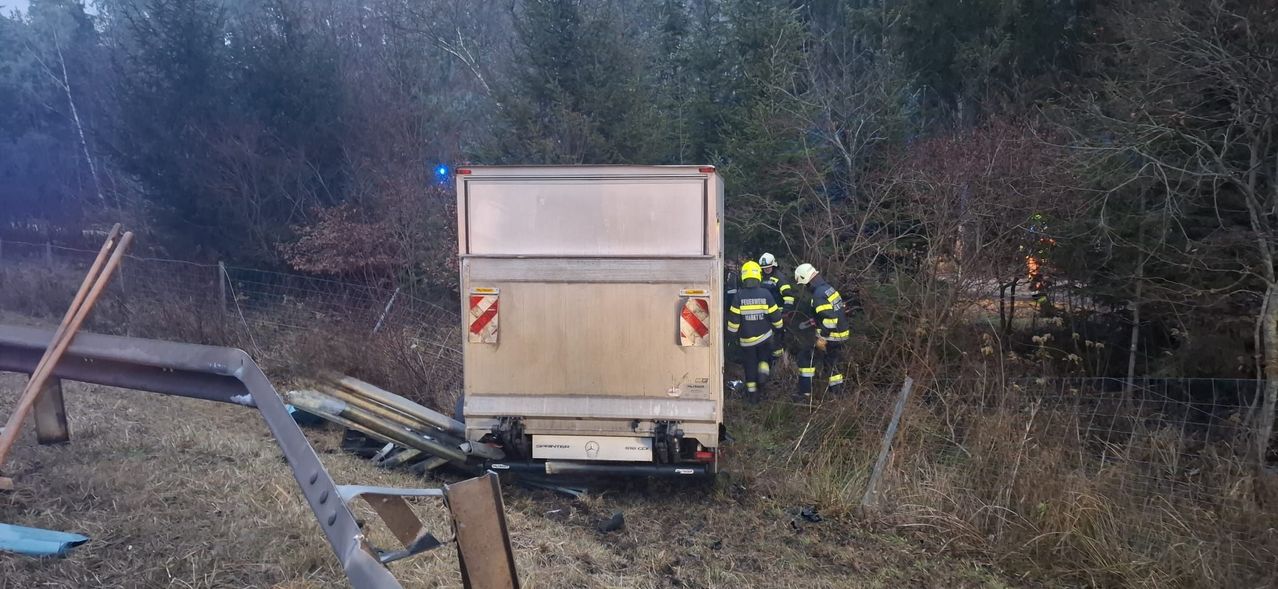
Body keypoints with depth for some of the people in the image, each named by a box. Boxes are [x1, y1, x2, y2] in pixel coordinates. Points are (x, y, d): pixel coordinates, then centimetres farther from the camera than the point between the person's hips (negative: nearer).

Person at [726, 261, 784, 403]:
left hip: (746, 338, 0)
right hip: (765, 336, 0)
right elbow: (775, 316, -4)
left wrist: (733, 334, 5)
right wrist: (778, 330, 15)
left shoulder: (739, 296, -13)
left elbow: (733, 319, -10)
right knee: (764, 357, 25)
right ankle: (763, 370, -4)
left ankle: (752, 393, 17)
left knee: (750, 365, 12)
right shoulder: (765, 294, -10)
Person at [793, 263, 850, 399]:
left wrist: (822, 338, -25)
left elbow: (829, 318, -29)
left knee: (806, 357, -1)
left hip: (830, 335, -9)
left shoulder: (819, 295, -21)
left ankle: (805, 391, -1)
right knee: (831, 361, 23)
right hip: (841, 333, 9)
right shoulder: (828, 288, 9)